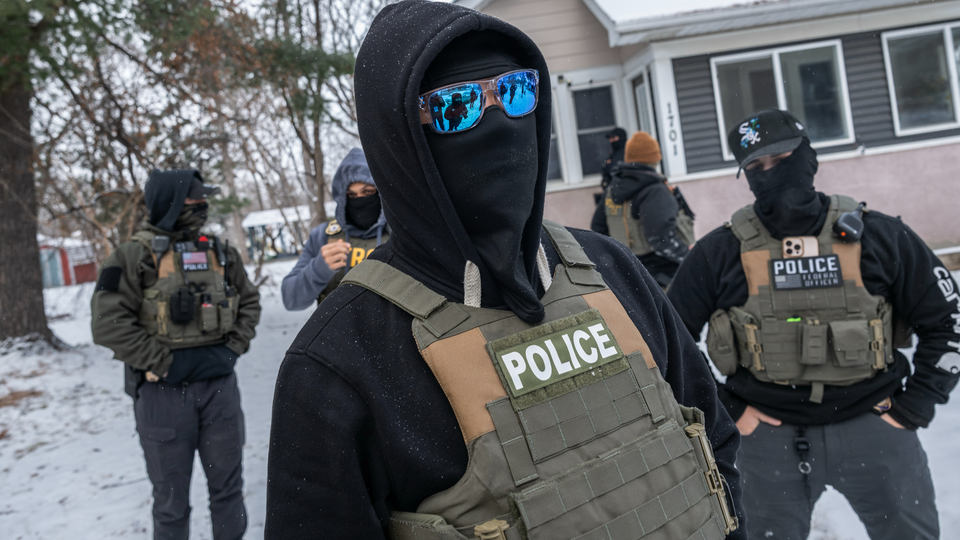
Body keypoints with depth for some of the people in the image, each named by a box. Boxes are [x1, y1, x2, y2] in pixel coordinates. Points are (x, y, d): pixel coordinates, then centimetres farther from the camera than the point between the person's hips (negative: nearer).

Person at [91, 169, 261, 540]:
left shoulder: (221, 253, 8)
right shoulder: (135, 256, -8)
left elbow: (249, 301, 18)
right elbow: (108, 322, -14)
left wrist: (234, 346, 4)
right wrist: (159, 361, -14)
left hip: (219, 386, 4)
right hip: (163, 393, -4)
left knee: (228, 485, 14)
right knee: (171, 498, 9)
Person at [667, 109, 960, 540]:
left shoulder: (879, 236, -2)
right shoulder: (720, 252, -6)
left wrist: (916, 406, 1)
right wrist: (723, 408, -3)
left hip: (872, 423, 1)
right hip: (769, 435, 0)